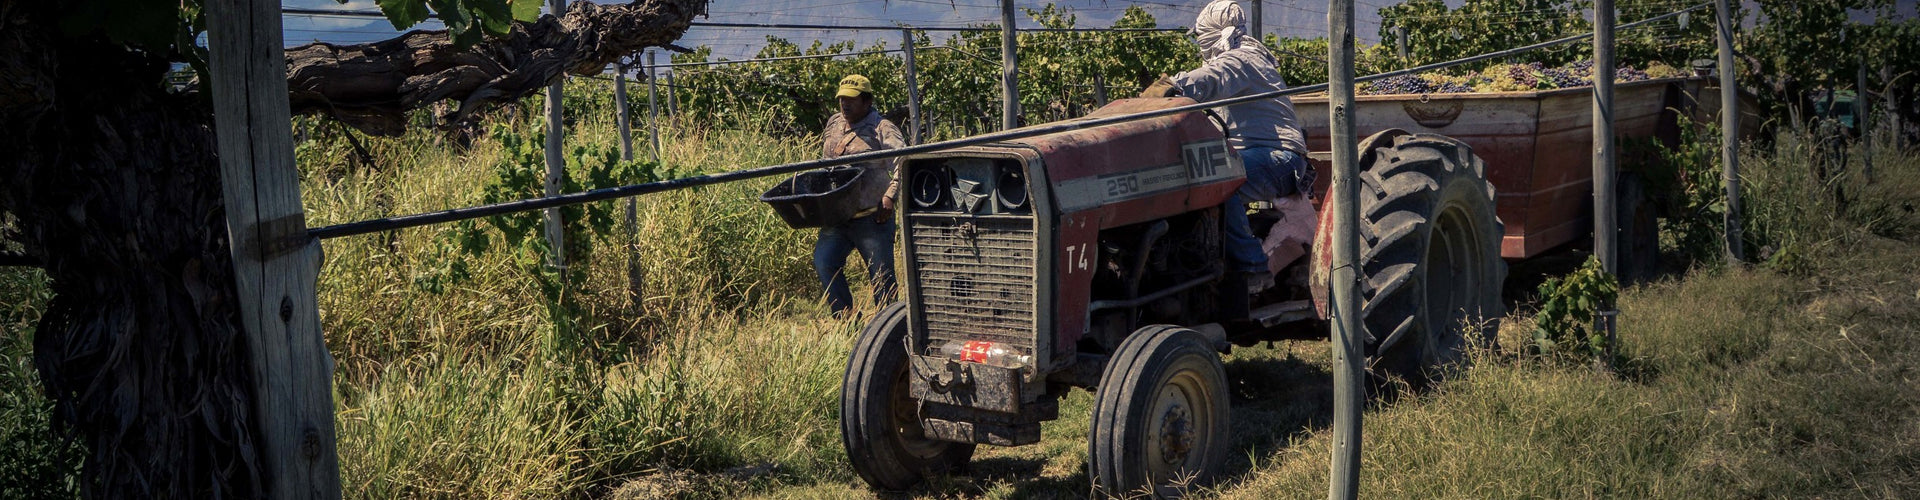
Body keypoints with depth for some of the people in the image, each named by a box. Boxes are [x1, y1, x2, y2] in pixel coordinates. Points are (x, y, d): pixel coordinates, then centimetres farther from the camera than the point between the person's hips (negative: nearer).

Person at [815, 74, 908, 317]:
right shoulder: (833, 124, 15)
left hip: (872, 217, -6)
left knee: (881, 274, 0)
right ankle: (845, 319, 1)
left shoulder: (882, 129, -6)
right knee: (823, 261, -9)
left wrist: (890, 196, -26)